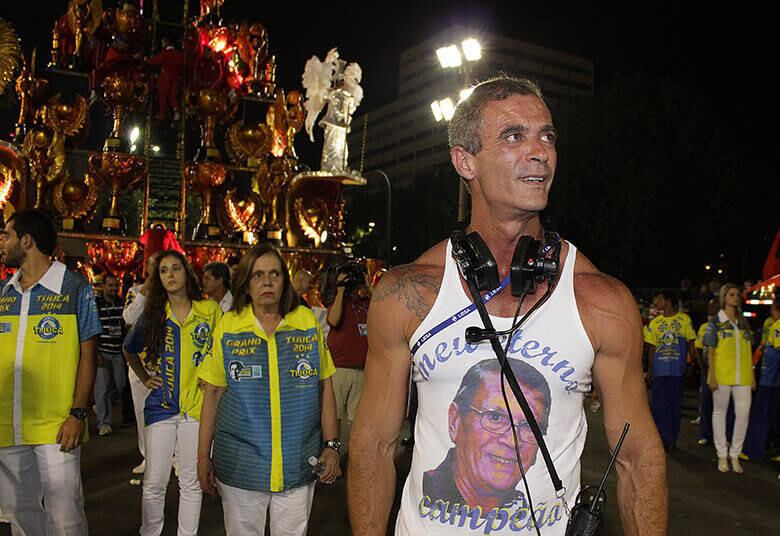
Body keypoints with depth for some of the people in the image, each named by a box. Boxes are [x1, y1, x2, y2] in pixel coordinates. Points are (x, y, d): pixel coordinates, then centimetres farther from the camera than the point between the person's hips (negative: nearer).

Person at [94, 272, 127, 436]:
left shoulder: (122, 303, 9)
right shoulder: (95, 303, -5)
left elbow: (127, 324, 17)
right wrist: (95, 353, -12)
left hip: (118, 351, 5)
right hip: (101, 351, -4)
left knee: (119, 385, 6)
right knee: (103, 386, -3)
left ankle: (100, 407, 32)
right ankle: (103, 422, 6)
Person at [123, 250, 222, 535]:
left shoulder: (210, 310, -2)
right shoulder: (153, 314, 5)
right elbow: (129, 349, 22)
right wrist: (144, 378, 14)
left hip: (197, 404, -1)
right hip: (160, 405, 1)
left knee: (191, 482, 8)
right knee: (154, 483, 5)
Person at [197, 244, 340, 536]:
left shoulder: (308, 322, 1)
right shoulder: (227, 327, 0)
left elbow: (325, 387, 5)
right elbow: (213, 393, 3)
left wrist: (332, 445, 1)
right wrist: (203, 457, 2)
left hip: (298, 465, 1)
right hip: (239, 466, 0)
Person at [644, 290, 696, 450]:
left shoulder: (684, 319, 3)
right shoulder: (655, 322, 10)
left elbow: (691, 343, 6)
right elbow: (652, 347, 12)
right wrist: (649, 369, 6)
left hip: (678, 370, -2)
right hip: (659, 370, 2)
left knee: (675, 404, 5)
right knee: (659, 405, -3)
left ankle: (672, 439, 15)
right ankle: (664, 440, 2)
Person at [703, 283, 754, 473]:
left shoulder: (743, 323, 13)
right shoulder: (716, 322, 1)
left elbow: (748, 350, 15)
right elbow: (710, 350, -1)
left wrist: (752, 375, 9)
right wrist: (712, 375, -9)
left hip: (743, 376, 4)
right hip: (722, 375, -4)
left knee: (743, 414, 1)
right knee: (720, 412, 4)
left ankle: (735, 455, 15)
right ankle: (722, 455, 14)